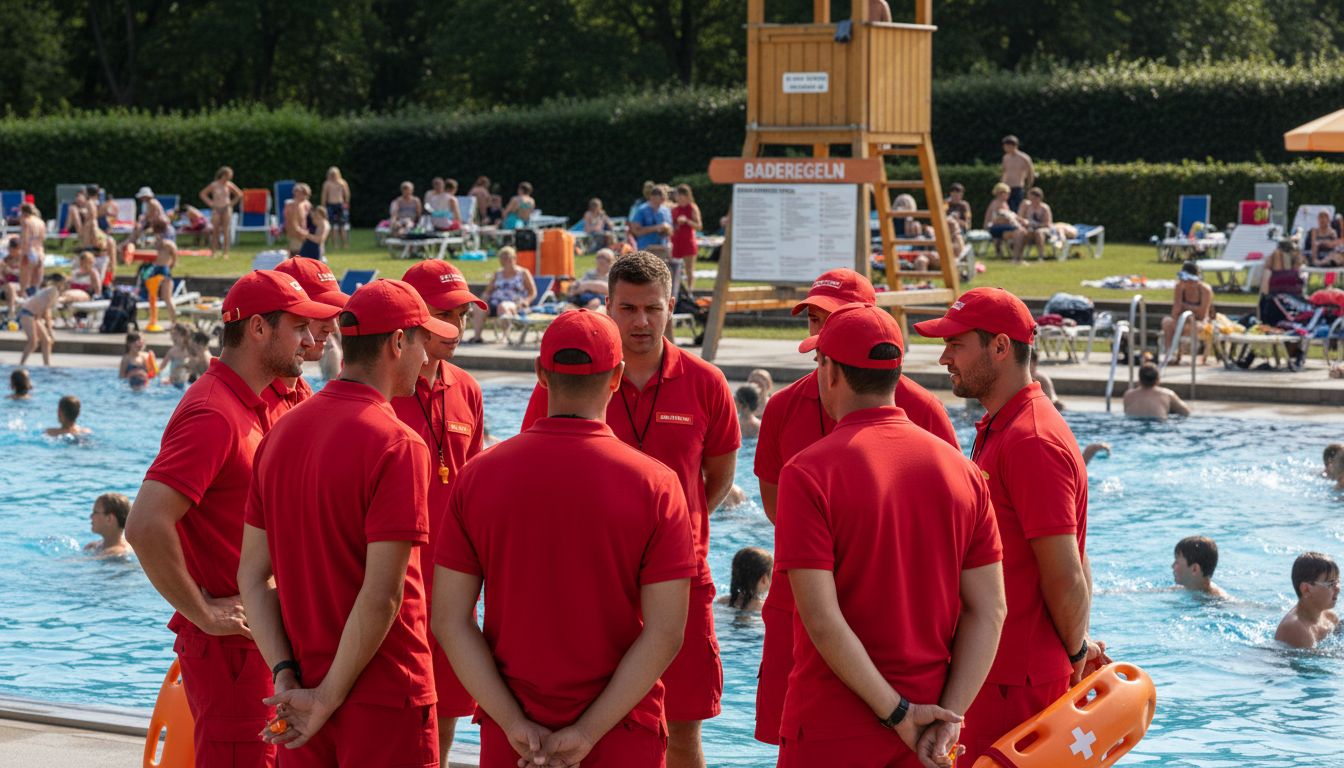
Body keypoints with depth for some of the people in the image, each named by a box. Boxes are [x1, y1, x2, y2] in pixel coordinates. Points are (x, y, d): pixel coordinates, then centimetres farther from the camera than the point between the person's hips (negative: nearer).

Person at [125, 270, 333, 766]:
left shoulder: (250, 408, 13)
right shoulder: (213, 415, -19)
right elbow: (146, 526, -29)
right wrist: (203, 614, -20)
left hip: (256, 637, 10)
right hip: (227, 645, -10)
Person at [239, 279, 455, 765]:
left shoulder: (282, 432, 7)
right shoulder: (397, 445, -16)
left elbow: (253, 574, 5)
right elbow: (381, 594, -21)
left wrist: (286, 676, -2)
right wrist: (329, 698, -14)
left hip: (301, 696, 7)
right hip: (383, 697, -7)